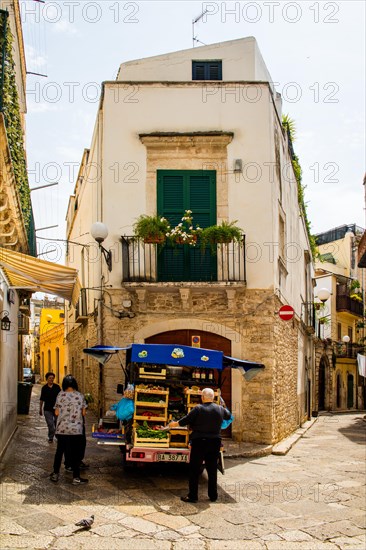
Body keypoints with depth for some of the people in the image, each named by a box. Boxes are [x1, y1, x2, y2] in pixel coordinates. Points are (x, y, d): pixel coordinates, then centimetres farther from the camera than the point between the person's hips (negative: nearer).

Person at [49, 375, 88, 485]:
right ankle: (76, 477, 8)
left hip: (62, 429, 1)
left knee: (59, 451, 15)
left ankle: (55, 474, 22)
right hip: (76, 429, 0)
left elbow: (56, 413, -4)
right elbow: (83, 413, -1)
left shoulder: (60, 395, -5)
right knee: (76, 452, 7)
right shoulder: (80, 396, -2)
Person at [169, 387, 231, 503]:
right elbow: (228, 416, 23)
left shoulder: (198, 409, -11)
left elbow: (185, 420, -7)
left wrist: (174, 424, 9)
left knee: (194, 470, 3)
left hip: (199, 442, -4)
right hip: (215, 443, 4)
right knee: (212, 470, 14)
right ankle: (213, 496, 20)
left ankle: (193, 496, 5)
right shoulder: (220, 409, 3)